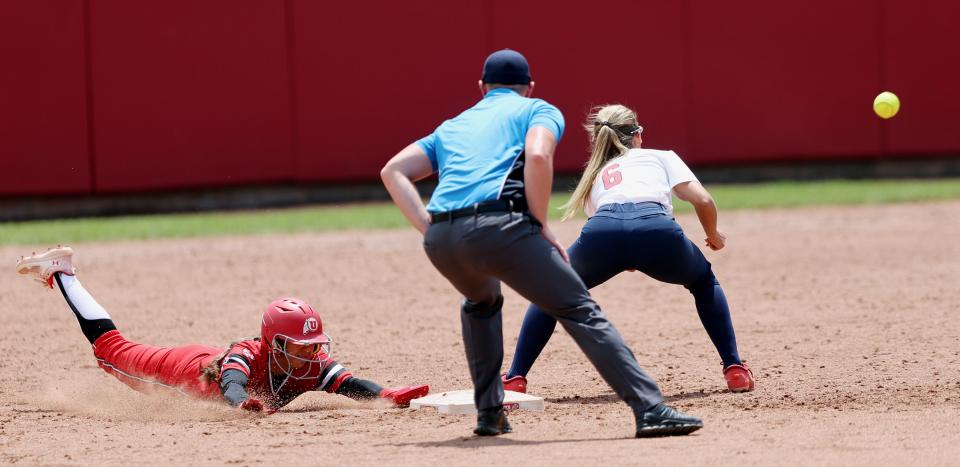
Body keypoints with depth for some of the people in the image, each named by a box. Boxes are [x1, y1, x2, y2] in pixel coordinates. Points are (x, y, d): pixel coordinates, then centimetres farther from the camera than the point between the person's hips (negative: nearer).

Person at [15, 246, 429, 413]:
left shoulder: (313, 364, -33)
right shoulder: (247, 357, -46)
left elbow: (350, 385, -44)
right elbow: (231, 387, -64)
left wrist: (389, 395, -64)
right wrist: (245, 402, -87)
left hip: (222, 365, 4)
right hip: (191, 366, -4)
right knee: (112, 350, 17)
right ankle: (60, 273, 35)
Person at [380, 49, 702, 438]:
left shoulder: (453, 126, 34)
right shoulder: (539, 111, 19)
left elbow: (393, 171, 24)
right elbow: (537, 155, -5)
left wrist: (429, 227, 15)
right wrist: (541, 226, 2)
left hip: (440, 243, 5)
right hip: (498, 227, -5)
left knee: (481, 301, 36)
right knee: (580, 311, -4)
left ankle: (489, 413, 31)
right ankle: (650, 410, -17)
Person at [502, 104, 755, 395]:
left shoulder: (596, 175, 41)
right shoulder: (660, 157, 33)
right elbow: (703, 200, 19)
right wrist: (713, 235, 38)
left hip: (601, 230, 1)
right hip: (657, 227, -1)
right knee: (704, 283, 31)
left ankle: (514, 380, 18)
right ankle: (735, 370, 19)